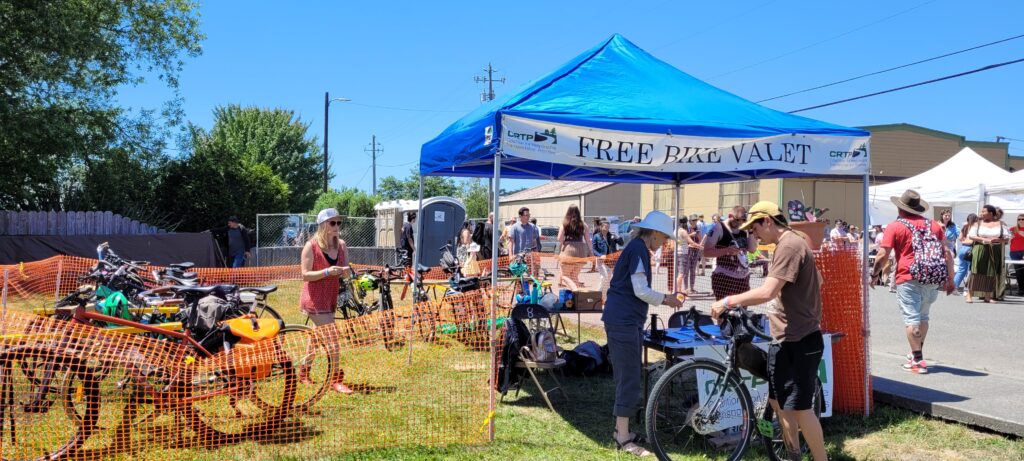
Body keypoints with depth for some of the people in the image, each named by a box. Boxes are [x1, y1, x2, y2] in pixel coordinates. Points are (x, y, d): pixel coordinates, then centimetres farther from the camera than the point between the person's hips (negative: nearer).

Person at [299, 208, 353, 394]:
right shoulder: (311, 246, -11)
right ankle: (336, 379, -5)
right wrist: (327, 272, -26)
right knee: (333, 337, -12)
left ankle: (303, 374, 33)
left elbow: (345, 269, 11)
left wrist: (345, 271, -12)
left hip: (331, 298, 7)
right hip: (315, 299, -7)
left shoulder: (341, 245, 5)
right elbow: (305, 275, -13)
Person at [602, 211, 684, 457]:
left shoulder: (636, 248, 18)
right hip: (624, 322, -10)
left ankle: (622, 430, 24)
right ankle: (623, 438, 0)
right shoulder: (638, 249, -13)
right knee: (630, 380, -6)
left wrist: (664, 298, 15)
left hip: (626, 321, 10)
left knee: (628, 379, 15)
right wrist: (665, 299, -3)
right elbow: (641, 291, -17)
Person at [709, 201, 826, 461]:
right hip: (786, 339, 11)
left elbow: (767, 292, -28)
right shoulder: (792, 243, 14)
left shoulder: (789, 245, -20)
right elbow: (809, 283, 27)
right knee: (778, 400, 16)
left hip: (798, 341, -11)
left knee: (799, 408, -3)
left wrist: (728, 301, -20)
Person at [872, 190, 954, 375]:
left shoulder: (895, 226, -1)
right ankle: (917, 352, 32)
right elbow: (947, 254, 11)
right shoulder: (934, 225, 14)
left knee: (912, 318, -3)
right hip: (932, 279, 5)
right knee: (923, 316, 20)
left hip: (908, 279, -5)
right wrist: (950, 278, 17)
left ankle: (917, 361, -6)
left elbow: (883, 256, -6)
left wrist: (874, 275, 7)